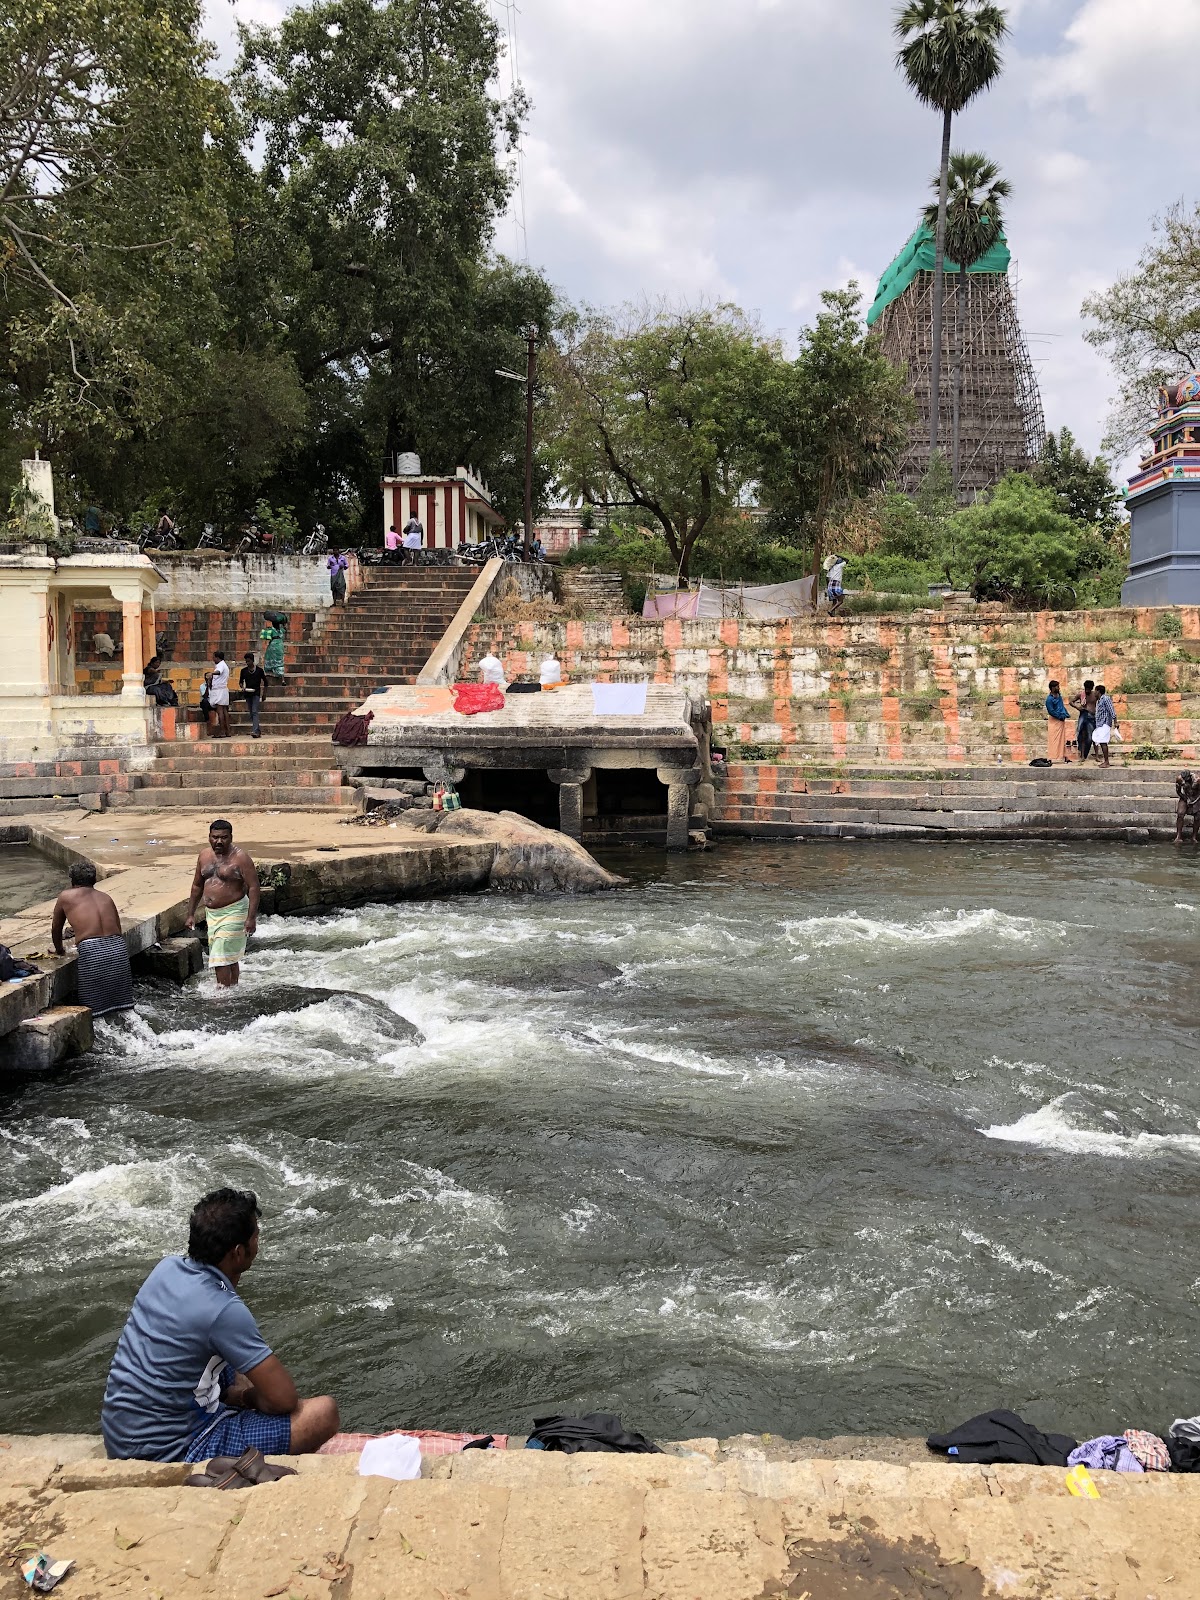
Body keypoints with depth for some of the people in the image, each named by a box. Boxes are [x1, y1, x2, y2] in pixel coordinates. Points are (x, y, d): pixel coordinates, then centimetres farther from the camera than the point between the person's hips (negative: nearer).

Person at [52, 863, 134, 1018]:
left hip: (91, 951, -4)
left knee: (93, 1006, 5)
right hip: (118, 948, 4)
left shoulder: (66, 897, 15)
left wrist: (60, 950, 44)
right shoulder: (106, 897, 22)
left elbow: (56, 929, 27)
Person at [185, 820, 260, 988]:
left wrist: (251, 917, -22)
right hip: (211, 913, 7)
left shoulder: (240, 858, -13)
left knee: (221, 958, -12)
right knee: (230, 957, 14)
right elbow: (197, 886, 17)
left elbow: (254, 887, -15)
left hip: (233, 912, -6)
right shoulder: (204, 855, 7)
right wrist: (191, 914, 15)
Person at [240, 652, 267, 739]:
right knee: (251, 713, 8)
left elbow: (265, 682, 7)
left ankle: (255, 731, -26)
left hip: (256, 693, -4)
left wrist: (264, 694, 5)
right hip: (248, 694, 5)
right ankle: (258, 731, 18)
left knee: (254, 712, -17)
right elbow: (241, 681, 17)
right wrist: (242, 687, -5)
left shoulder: (259, 670, -2)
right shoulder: (244, 671, 5)